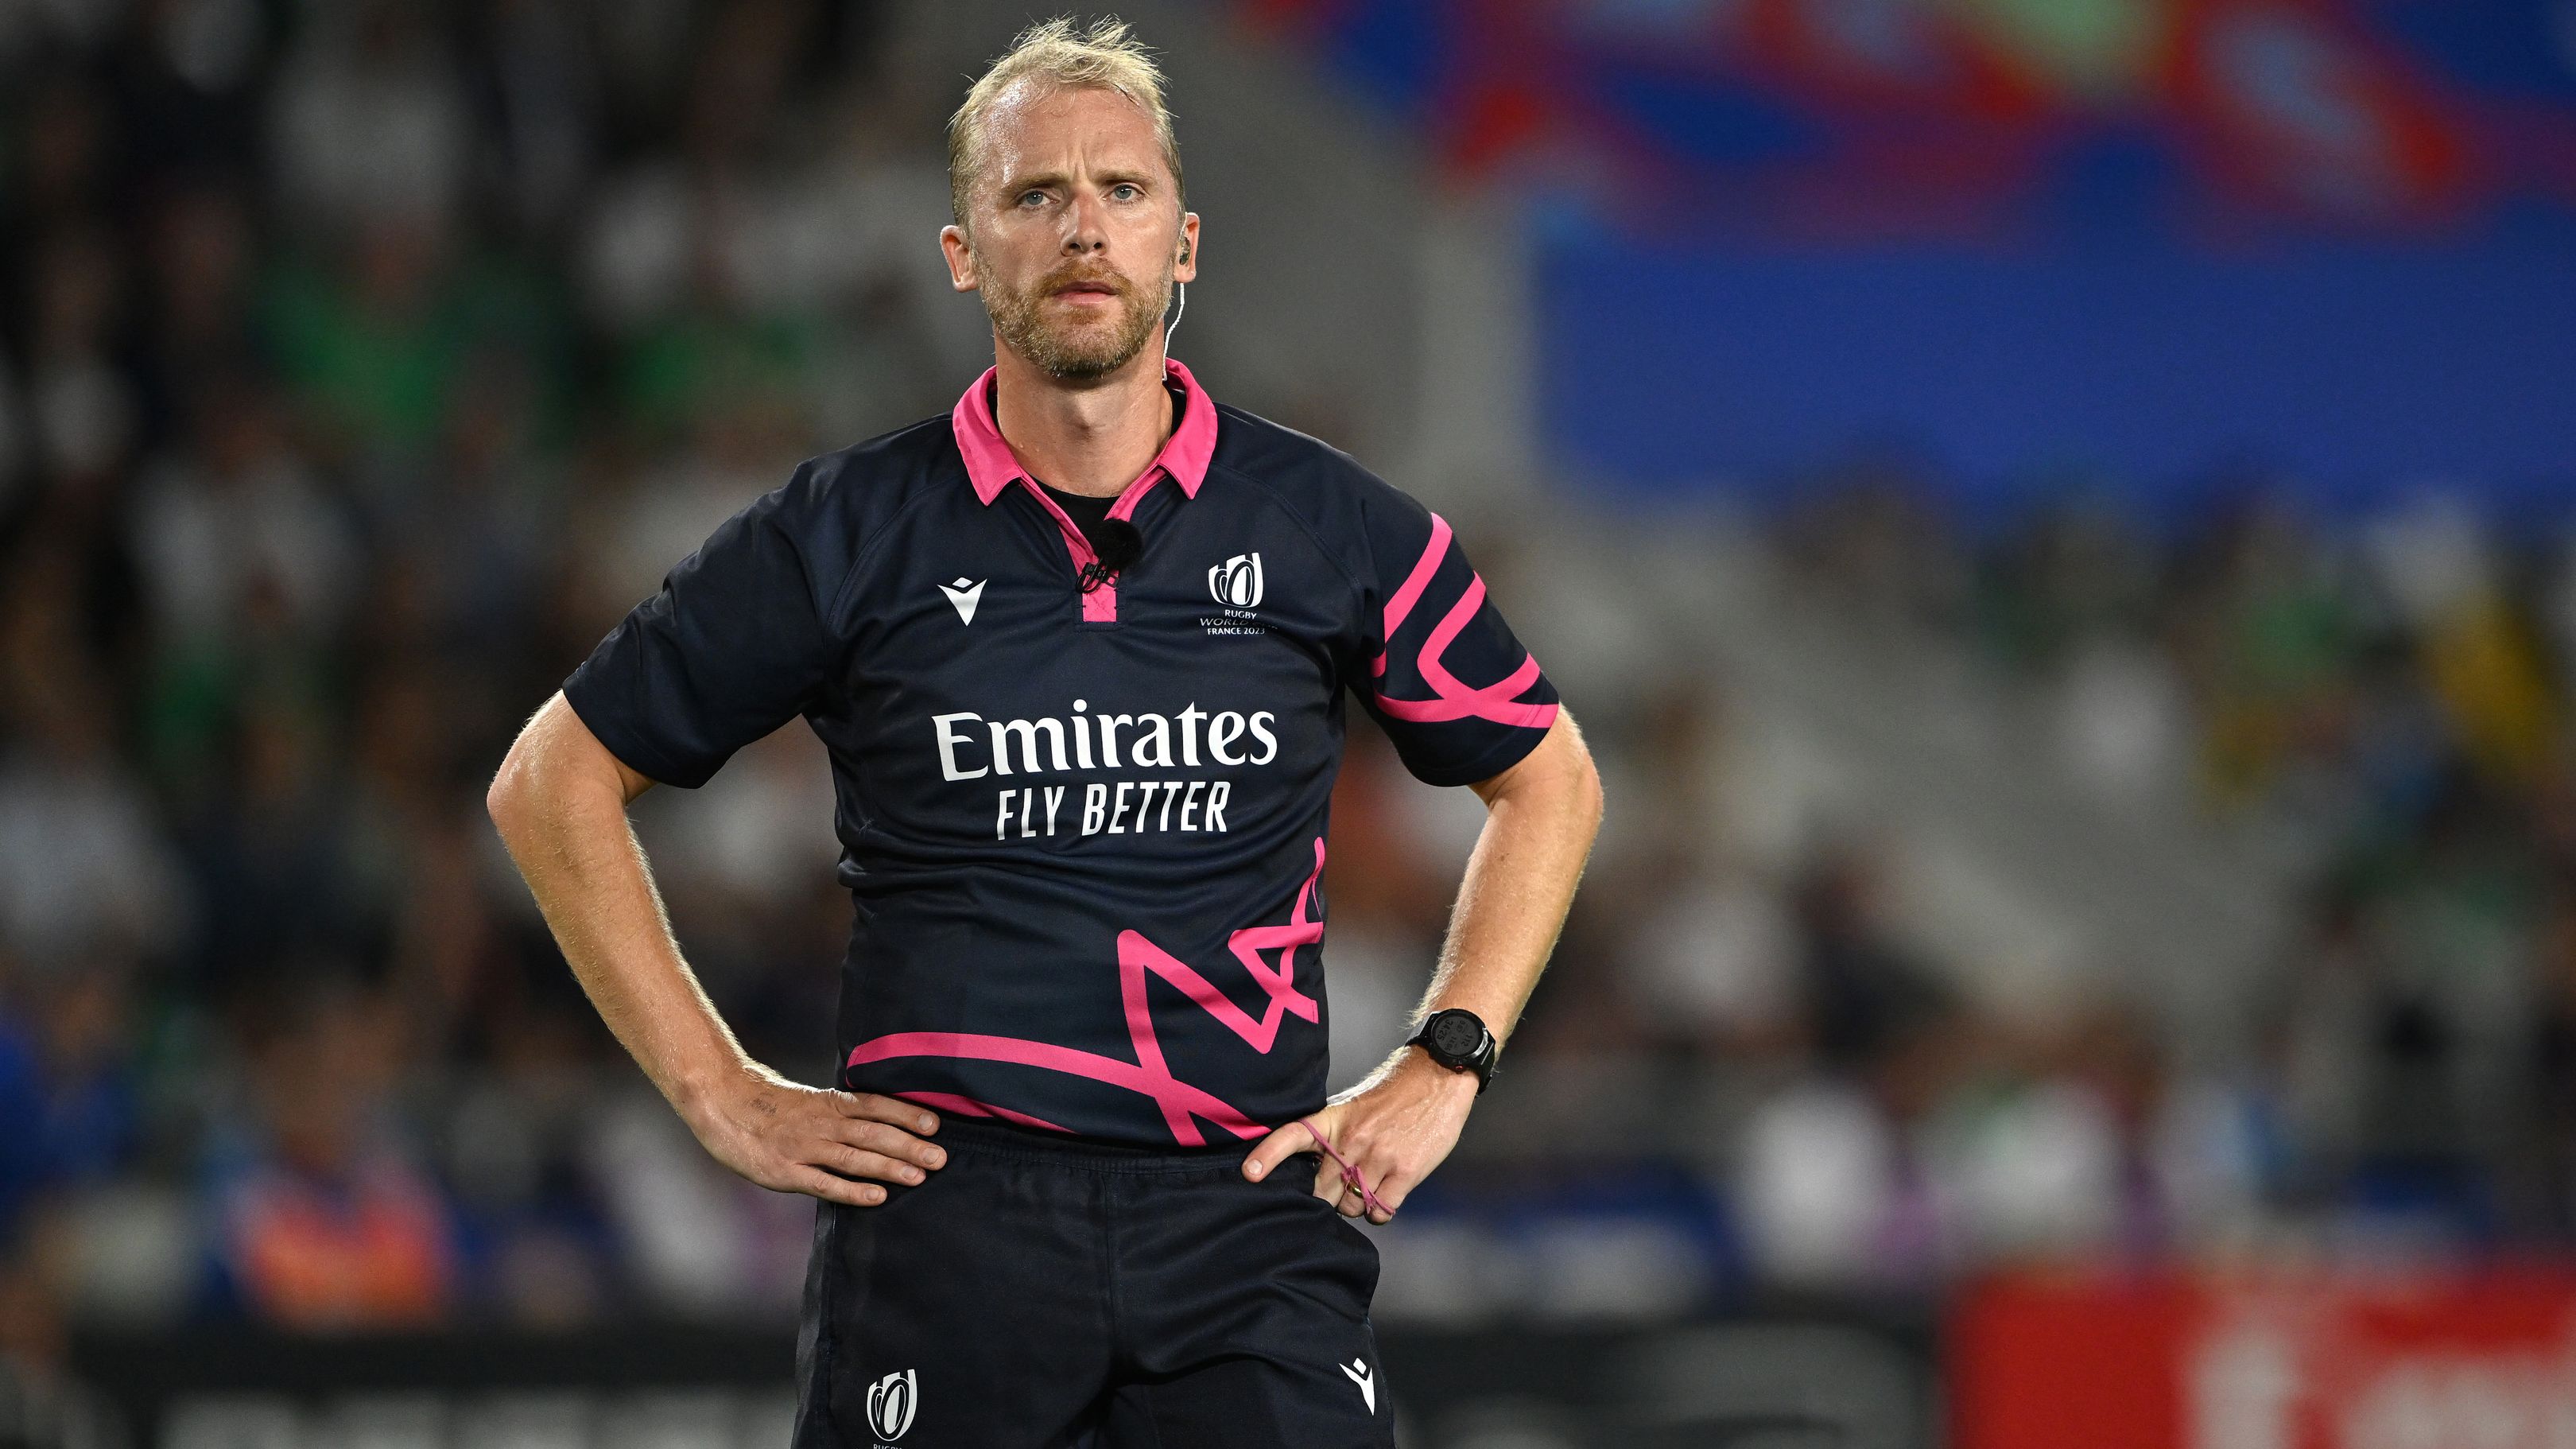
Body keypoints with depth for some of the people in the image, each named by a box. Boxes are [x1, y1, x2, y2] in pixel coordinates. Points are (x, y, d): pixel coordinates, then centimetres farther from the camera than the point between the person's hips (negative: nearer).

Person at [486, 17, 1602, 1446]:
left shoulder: (1330, 528, 7)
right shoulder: (850, 533, 3)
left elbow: (1547, 777, 21)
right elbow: (553, 780, 10)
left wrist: (1442, 1066, 10)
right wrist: (724, 1096, 5)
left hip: (1250, 1214, 1)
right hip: (943, 1208, -1)